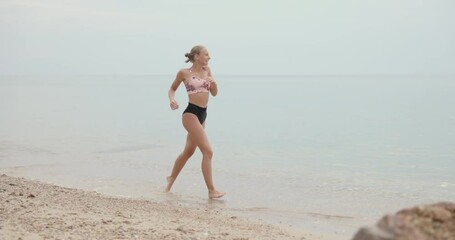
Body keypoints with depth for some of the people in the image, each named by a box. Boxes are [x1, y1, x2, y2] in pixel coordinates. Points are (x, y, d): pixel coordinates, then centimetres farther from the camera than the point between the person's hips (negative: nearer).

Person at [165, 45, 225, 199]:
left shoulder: (207, 71, 11)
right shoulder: (184, 73, -5)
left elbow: (214, 93, 13)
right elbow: (172, 89, 8)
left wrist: (213, 83, -7)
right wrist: (172, 100, -12)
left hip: (202, 115, 8)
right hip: (191, 114, -8)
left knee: (188, 151, 20)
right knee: (208, 151, -14)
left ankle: (171, 178, 41)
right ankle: (211, 190, -10)